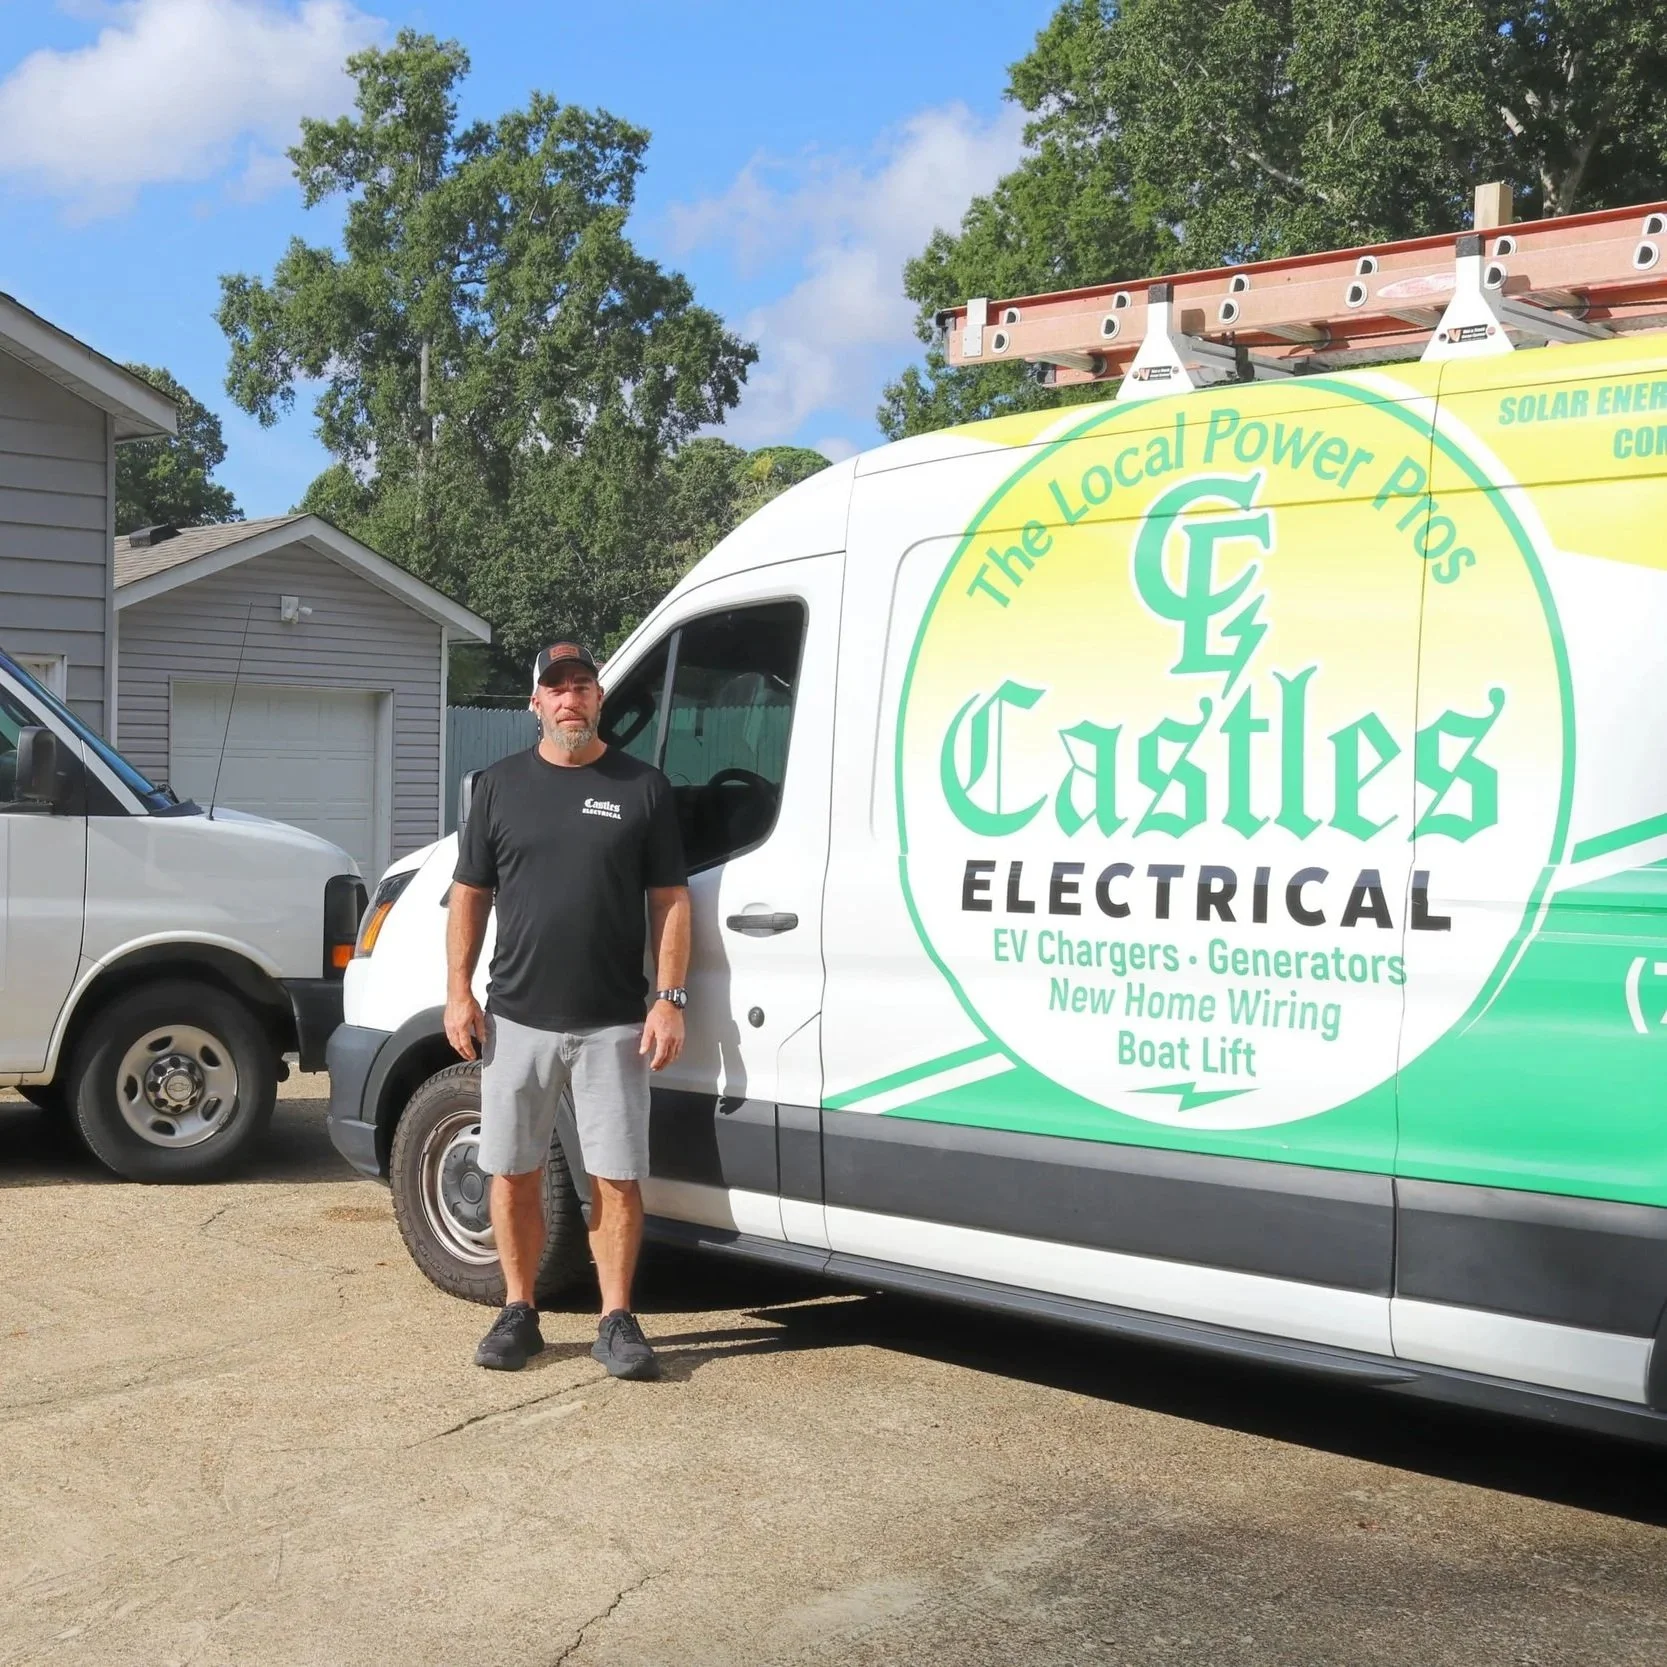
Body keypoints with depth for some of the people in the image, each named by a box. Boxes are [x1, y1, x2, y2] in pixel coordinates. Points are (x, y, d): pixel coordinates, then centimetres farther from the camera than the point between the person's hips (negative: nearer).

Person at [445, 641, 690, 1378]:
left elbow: (671, 900, 2)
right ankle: (519, 1312, 20)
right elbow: (468, 894, 10)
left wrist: (670, 999, -6)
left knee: (617, 1179, 0)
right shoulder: (501, 785, 8)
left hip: (613, 1025, -2)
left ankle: (616, 1320, 10)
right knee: (512, 1174, 7)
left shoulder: (642, 787, 3)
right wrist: (458, 992, 2)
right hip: (515, 1019, 2)